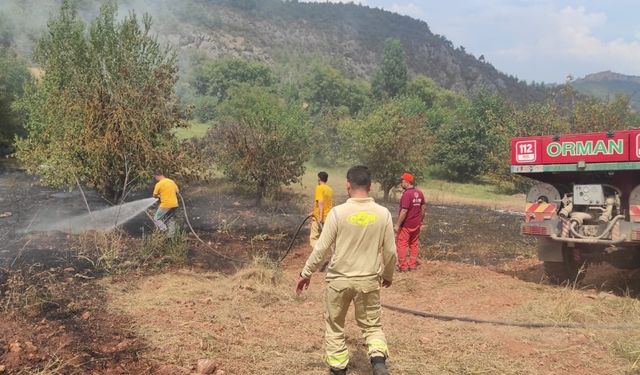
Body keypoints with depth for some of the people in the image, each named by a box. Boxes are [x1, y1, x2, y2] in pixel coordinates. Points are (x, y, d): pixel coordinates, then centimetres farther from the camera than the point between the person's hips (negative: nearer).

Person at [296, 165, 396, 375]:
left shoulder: (338, 212, -12)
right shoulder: (383, 214, -5)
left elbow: (320, 248, -9)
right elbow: (390, 251, 2)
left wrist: (306, 274, 4)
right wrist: (388, 275, 20)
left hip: (339, 279, -2)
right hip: (369, 280, 2)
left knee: (334, 327, 17)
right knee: (372, 325, 17)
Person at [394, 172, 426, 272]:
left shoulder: (407, 194, -19)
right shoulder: (419, 193, 6)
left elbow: (404, 211, -23)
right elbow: (423, 208, 12)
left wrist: (397, 225, -19)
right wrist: (420, 220, 21)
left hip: (406, 224, -8)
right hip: (416, 224, 8)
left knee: (402, 244, 1)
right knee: (414, 244, 14)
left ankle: (403, 266, 2)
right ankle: (412, 265, 19)